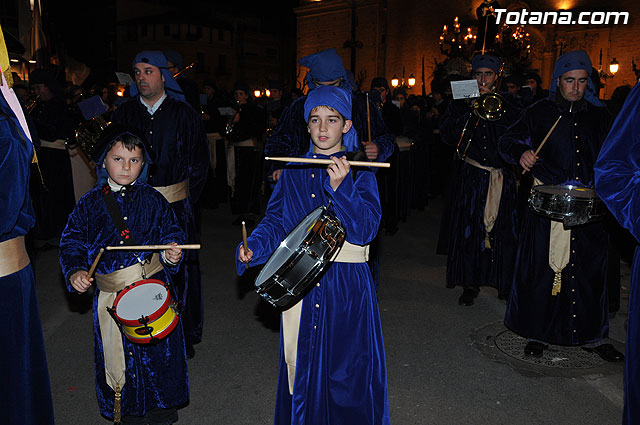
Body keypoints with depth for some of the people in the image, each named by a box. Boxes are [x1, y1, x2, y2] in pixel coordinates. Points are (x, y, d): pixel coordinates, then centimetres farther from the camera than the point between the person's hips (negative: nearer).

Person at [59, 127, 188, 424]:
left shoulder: (152, 200, 1)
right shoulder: (90, 204, 2)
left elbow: (170, 232, 5)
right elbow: (72, 242, 5)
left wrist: (171, 253, -15)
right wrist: (75, 272, -10)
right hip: (112, 296, 1)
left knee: (158, 348, 7)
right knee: (118, 353, 11)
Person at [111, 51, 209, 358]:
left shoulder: (184, 114, 2)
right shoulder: (123, 113, 8)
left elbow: (200, 162, 5)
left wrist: (186, 199, -1)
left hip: (175, 204, -1)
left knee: (179, 268, 3)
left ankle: (184, 335, 18)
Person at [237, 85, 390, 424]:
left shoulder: (361, 172, -1)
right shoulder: (293, 171, 7)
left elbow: (365, 230, -12)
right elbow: (275, 220, 3)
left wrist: (341, 188, -24)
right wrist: (253, 248, -15)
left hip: (347, 285, -2)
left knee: (347, 369, 4)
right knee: (303, 366, 11)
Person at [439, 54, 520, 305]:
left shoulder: (508, 106, 9)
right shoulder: (461, 104, 9)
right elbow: (448, 137, -5)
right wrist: (473, 110, -11)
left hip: (502, 178, 0)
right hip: (471, 178, 0)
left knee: (502, 232, 1)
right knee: (469, 230, 0)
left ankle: (505, 283, 17)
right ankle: (470, 284, 13)